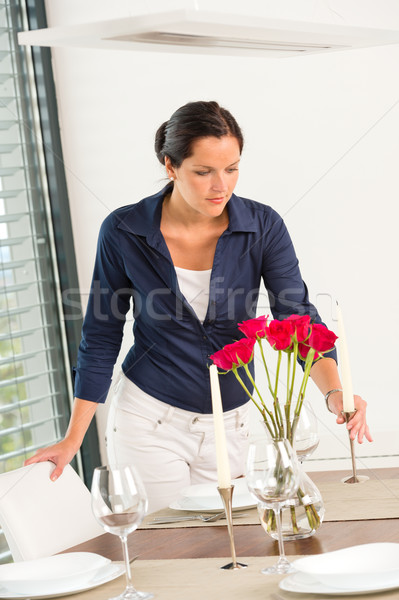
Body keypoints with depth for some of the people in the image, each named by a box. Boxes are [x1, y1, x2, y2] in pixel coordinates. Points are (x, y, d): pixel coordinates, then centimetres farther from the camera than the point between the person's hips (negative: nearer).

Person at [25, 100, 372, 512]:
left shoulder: (263, 227, -10)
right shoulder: (124, 232, -13)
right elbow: (101, 338, -4)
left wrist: (335, 392, -32)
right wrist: (73, 439, -4)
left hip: (229, 423, 2)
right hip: (147, 417, -2)